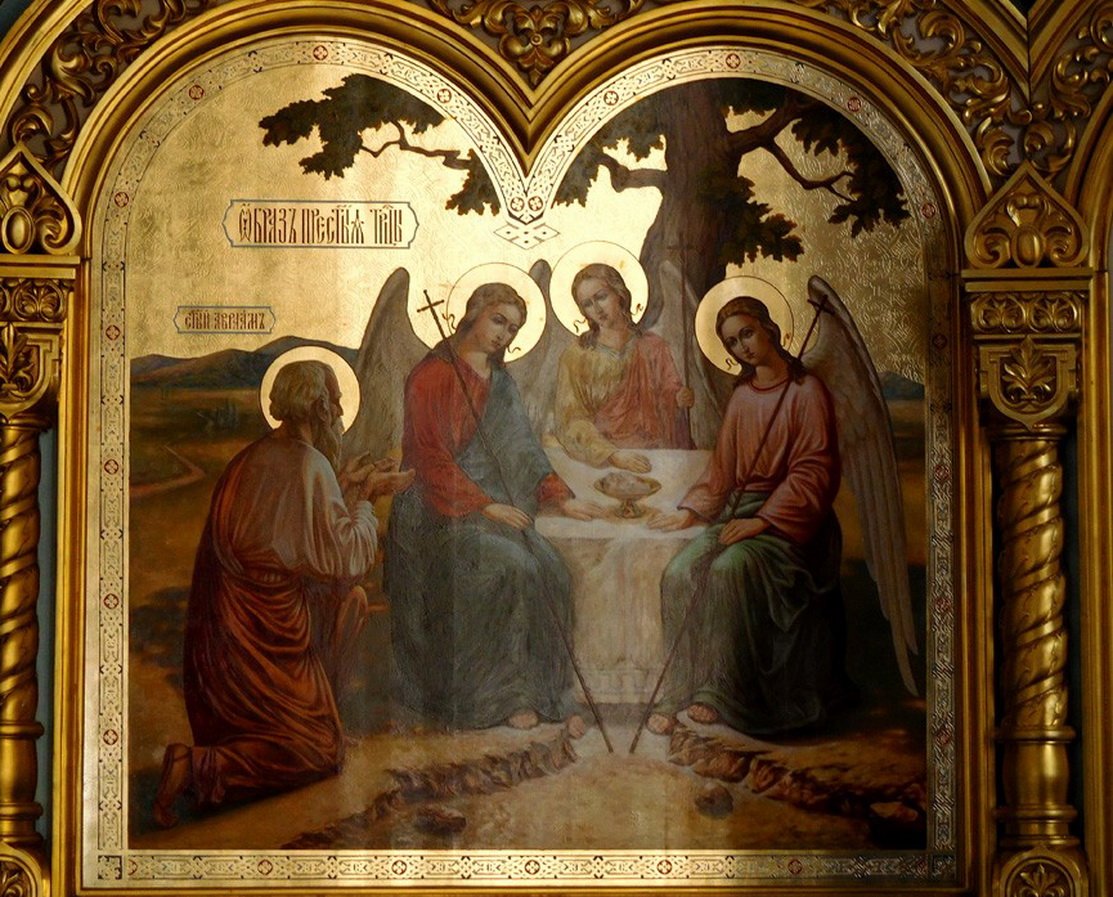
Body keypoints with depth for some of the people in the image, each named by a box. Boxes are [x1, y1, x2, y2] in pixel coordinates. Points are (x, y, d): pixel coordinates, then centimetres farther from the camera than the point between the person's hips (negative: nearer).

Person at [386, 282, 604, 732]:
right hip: (441, 509, -6)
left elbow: (521, 449, 18)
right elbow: (431, 457, -12)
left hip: (495, 504, 6)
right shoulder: (432, 375, -6)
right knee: (511, 567, -29)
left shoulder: (500, 382, 17)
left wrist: (561, 498, 4)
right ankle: (503, 695, -19)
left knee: (548, 568, -20)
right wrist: (485, 506, -19)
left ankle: (547, 693, -15)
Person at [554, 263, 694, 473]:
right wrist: (612, 455, -21)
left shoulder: (652, 346, 7)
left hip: (654, 454, 2)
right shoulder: (576, 357, 0)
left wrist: (681, 399, -13)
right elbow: (572, 423, -6)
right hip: (599, 459, -2)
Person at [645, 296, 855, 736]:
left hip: (788, 518, -6)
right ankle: (677, 692, -20)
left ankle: (722, 692, -26)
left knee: (730, 568, -34)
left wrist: (763, 520, -18)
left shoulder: (806, 392, -3)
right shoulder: (741, 396, 17)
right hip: (737, 511, 6)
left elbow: (813, 473, -10)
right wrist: (689, 510, 9)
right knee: (680, 572, -22)